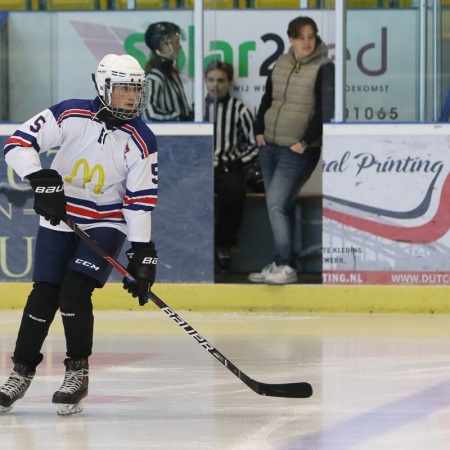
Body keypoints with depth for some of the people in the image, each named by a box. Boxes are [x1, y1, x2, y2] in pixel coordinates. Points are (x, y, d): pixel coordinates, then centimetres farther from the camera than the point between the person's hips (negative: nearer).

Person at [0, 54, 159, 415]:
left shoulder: (141, 141, -12)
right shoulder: (71, 115, -14)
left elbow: (141, 199, -11)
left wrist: (142, 253, -14)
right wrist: (43, 180, -29)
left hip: (106, 224, -1)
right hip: (59, 218, 1)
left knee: (75, 292, -17)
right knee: (44, 296, 0)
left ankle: (78, 372, -3)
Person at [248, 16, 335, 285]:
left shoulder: (324, 68, -9)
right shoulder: (281, 64, 8)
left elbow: (326, 110, -14)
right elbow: (267, 99, 18)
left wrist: (305, 142, -16)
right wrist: (260, 130, 7)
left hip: (298, 150, -6)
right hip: (270, 145, 6)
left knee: (277, 202, -15)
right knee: (280, 205, 9)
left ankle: (286, 266, -12)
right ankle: (280, 263, 16)